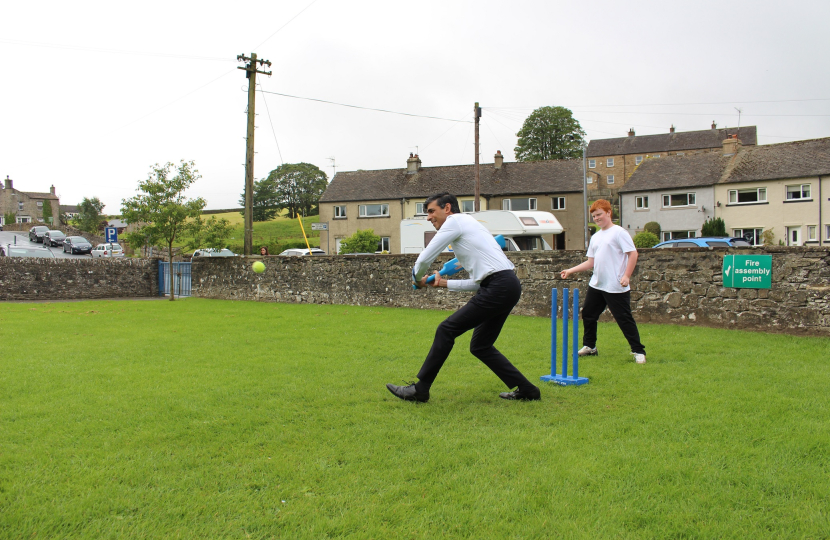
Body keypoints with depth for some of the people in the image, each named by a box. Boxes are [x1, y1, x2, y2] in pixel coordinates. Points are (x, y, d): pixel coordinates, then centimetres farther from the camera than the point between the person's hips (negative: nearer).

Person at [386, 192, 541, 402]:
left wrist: (418, 279, 16)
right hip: (508, 286, 10)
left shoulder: (454, 221, 0)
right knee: (480, 346, 15)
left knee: (446, 330, -4)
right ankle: (526, 390, 19)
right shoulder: (467, 224, 27)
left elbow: (425, 258, -3)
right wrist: (445, 283, 28)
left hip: (498, 288, -10)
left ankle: (420, 389, 3)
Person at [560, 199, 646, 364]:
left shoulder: (619, 232, -7)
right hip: (596, 284, 8)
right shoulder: (595, 237, 15)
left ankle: (638, 351, 5)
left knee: (624, 319, -6)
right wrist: (570, 270, 11)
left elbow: (633, 254, -12)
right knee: (588, 314, 13)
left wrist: (626, 276, -20)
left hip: (616, 287, -8)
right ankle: (590, 346, 29)